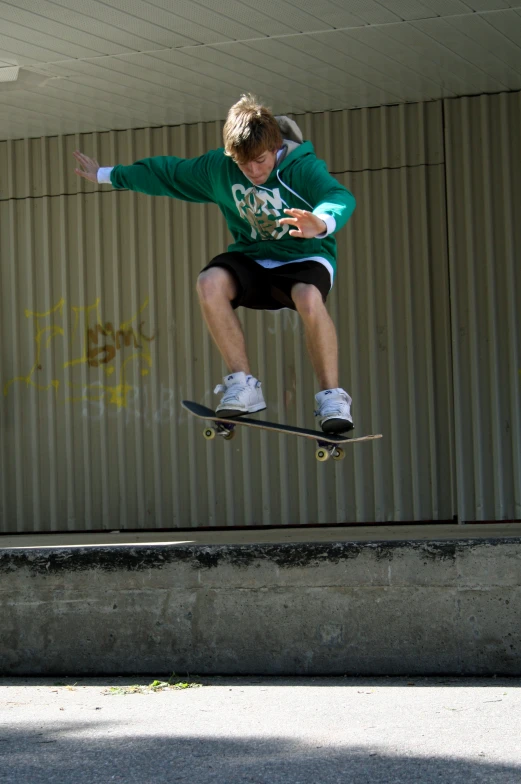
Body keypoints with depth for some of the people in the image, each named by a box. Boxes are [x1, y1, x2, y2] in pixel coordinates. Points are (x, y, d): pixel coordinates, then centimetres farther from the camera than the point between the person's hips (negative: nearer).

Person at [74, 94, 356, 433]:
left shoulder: (302, 167, -19)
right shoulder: (218, 167, -4)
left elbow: (340, 197, -39)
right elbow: (169, 172, 13)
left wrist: (322, 223, -64)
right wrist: (109, 175, 20)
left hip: (305, 255, -4)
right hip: (253, 256, 5)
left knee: (309, 296, -40)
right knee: (210, 282, -29)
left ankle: (332, 396, -25)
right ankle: (243, 384, -21)